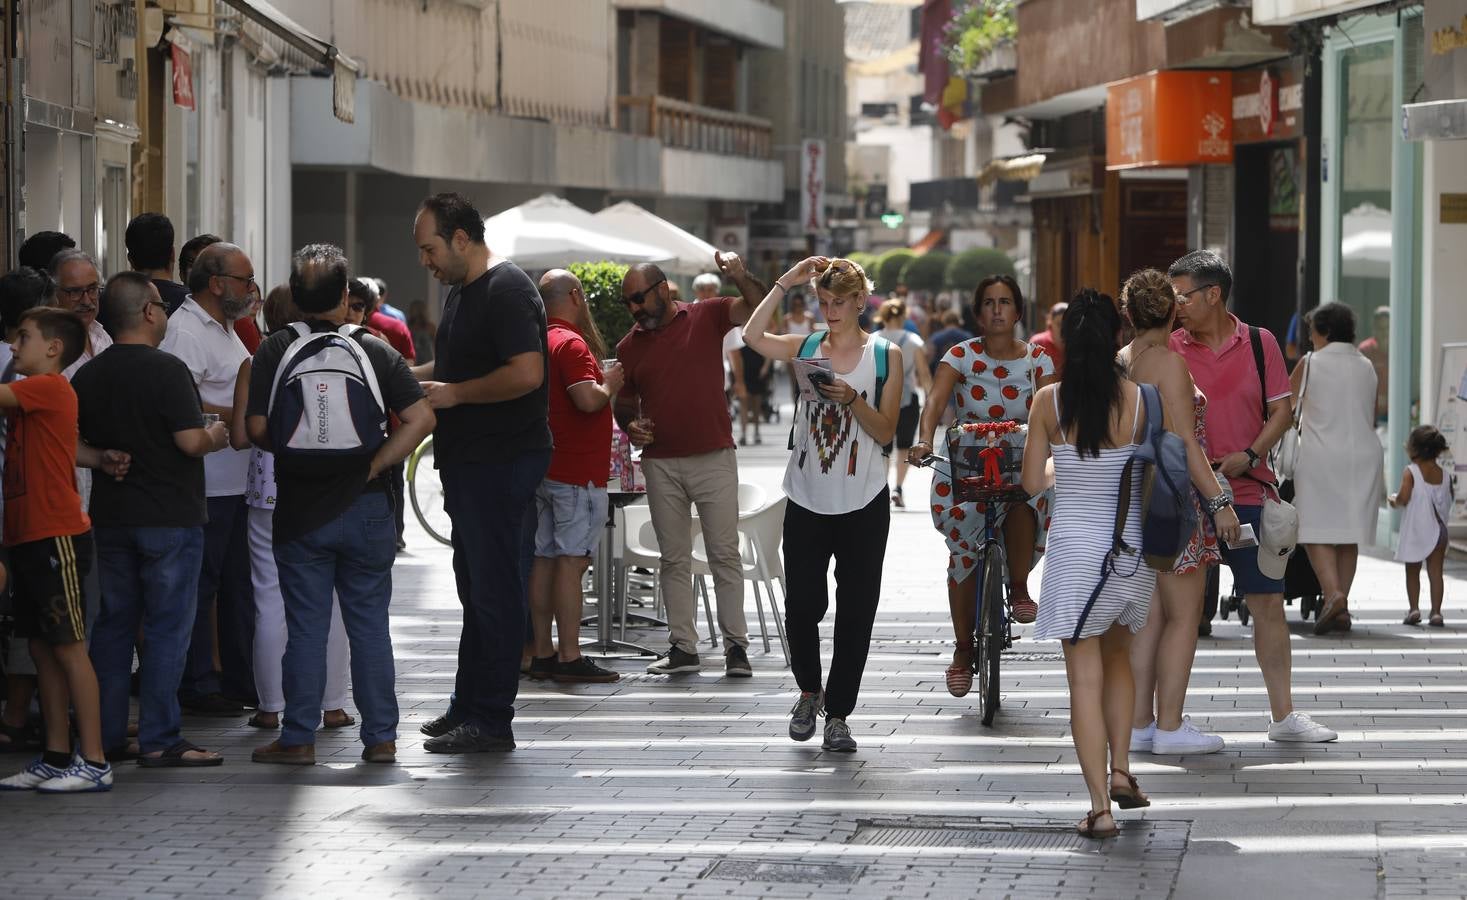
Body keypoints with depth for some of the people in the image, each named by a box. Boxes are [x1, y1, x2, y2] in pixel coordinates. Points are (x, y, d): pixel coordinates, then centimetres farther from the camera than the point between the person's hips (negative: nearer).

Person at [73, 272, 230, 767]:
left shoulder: (86, 376, 6)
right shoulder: (166, 370, -14)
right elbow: (190, 441, -18)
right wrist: (216, 435, 2)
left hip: (110, 517, 6)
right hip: (169, 517, -6)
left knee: (113, 624, 12)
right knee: (167, 627, -2)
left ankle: (107, 736, 14)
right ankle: (159, 740, -4)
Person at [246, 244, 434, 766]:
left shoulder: (274, 352, -4)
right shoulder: (375, 351, -1)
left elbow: (256, 427, -7)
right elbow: (420, 418, -8)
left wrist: (291, 453, 9)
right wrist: (376, 464, -5)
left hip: (299, 507, -1)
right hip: (365, 507, 1)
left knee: (305, 626, 5)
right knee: (370, 624, 8)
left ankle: (298, 738, 6)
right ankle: (381, 736, 9)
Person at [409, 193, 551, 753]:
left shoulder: (506, 290, -14)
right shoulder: (462, 292, 17)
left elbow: (526, 372, -24)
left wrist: (454, 392, -17)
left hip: (502, 462, -10)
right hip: (469, 462, 10)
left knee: (496, 588, -7)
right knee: (477, 586, 15)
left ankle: (490, 721, -5)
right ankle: (468, 708, 23)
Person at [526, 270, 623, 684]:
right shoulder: (571, 343, -14)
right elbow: (587, 398, -25)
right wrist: (610, 383, -6)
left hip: (545, 465, 9)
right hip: (577, 471, -9)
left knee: (545, 558, 9)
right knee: (571, 560, -8)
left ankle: (543, 654, 12)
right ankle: (570, 659, -9)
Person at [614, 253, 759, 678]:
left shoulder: (707, 316, 0)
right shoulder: (630, 345, 9)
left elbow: (757, 308, -11)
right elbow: (624, 400, 18)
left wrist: (740, 277, -30)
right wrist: (630, 425, -4)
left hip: (714, 457, -3)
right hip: (661, 463, 3)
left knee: (725, 555, -2)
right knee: (674, 559, 6)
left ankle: (736, 645, 1)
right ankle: (683, 646, 11)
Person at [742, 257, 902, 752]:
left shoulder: (885, 354, 2)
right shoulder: (807, 348, 7)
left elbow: (885, 432, -2)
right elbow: (752, 336, -10)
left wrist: (854, 400, -19)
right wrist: (785, 283, -9)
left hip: (862, 505, -1)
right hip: (808, 500, 1)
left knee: (855, 612, 0)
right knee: (802, 605, 0)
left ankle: (838, 714, 9)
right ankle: (809, 690, 25)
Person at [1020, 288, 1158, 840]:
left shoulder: (1049, 401, -7)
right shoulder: (1144, 399, -6)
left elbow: (1033, 482, 0)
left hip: (1074, 547, -2)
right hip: (1132, 549, 2)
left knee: (1085, 677, 1)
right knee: (1118, 655, 26)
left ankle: (1100, 806, -4)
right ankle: (1120, 770, 20)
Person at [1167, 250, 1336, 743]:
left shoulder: (1259, 343, 4)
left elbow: (1281, 409, 4)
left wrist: (1249, 456, -11)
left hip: (1248, 492, 1)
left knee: (1268, 602, 3)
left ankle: (1284, 715, 10)